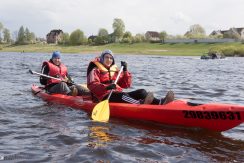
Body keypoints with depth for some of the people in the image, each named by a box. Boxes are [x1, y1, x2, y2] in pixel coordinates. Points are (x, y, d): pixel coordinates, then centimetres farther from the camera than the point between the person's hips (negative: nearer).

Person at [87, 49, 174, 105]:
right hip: (104, 96, -6)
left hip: (119, 94, 6)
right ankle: (140, 103, -67)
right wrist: (106, 87, -30)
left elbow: (126, 85, 18)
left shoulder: (115, 70, 24)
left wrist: (125, 71, 5)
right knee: (121, 95, -38)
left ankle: (160, 102, -40)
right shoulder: (95, 70, 6)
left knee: (141, 92, -13)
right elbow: (92, 85, -13)